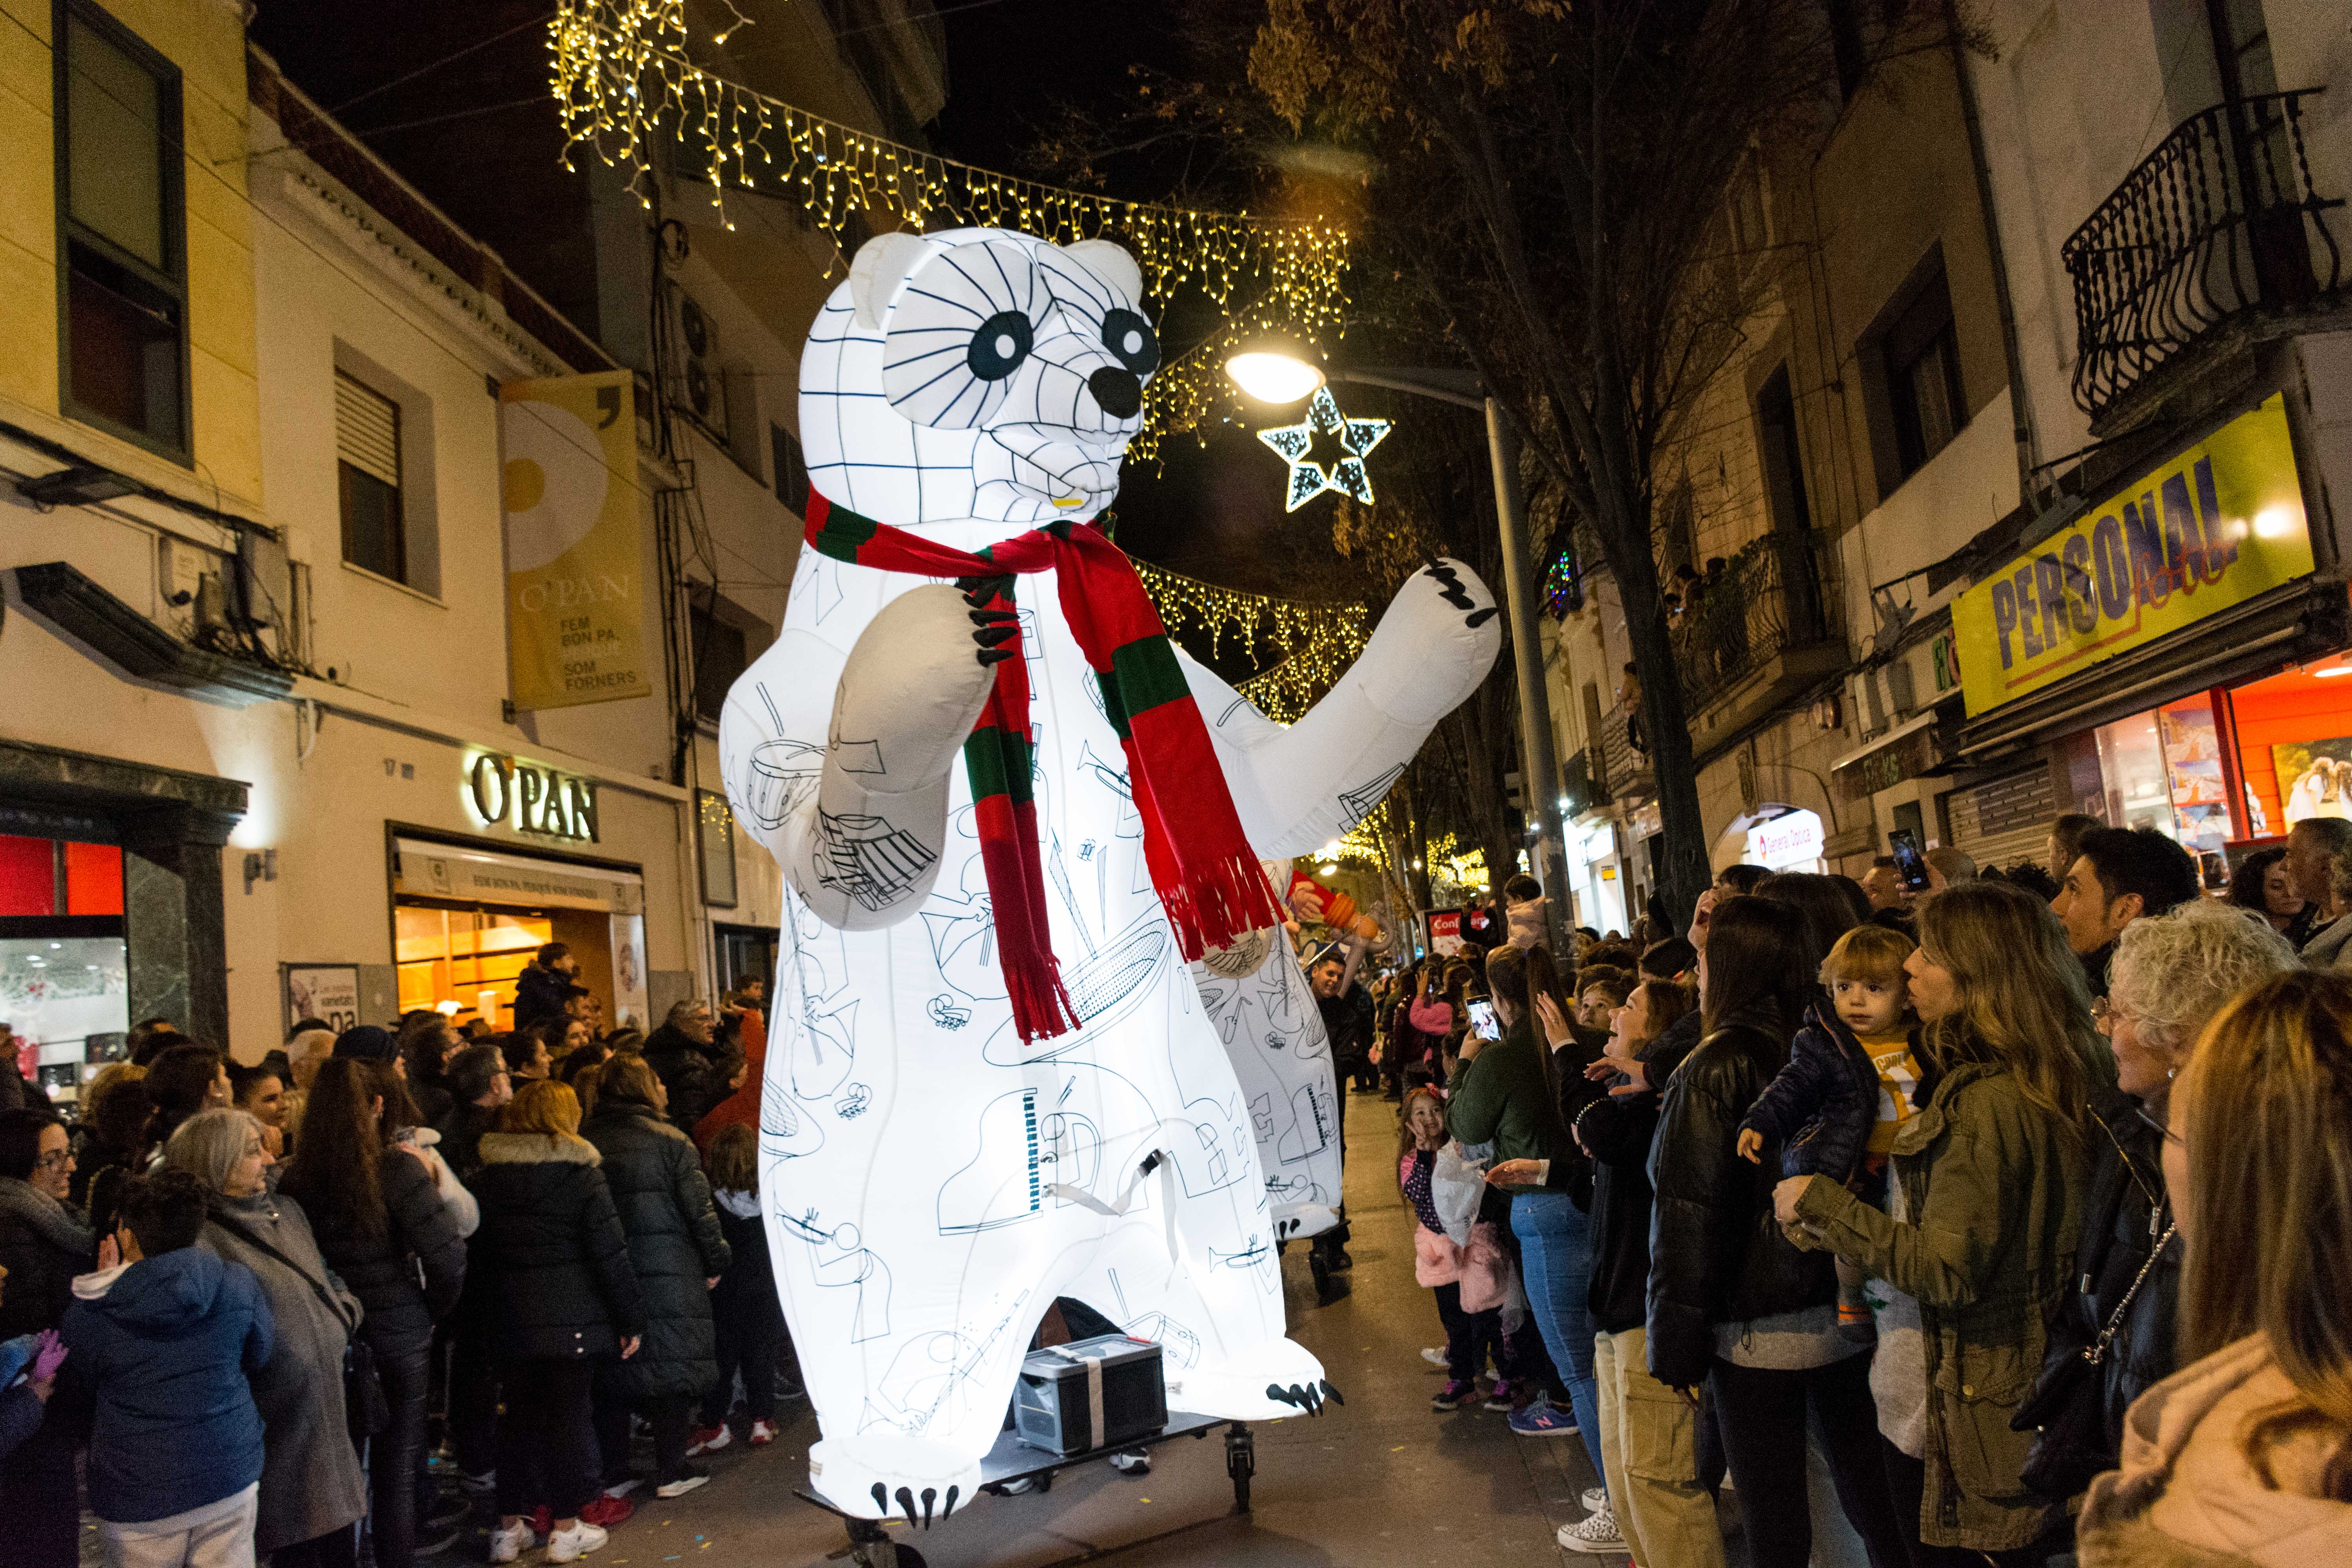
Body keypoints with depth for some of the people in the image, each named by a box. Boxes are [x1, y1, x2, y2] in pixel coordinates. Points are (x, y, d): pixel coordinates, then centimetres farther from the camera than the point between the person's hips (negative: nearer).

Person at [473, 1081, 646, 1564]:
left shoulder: (488, 1176, 4)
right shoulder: (580, 1173, -10)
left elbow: (480, 1250, 10)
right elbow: (610, 1254, -11)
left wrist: (495, 1311, 17)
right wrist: (631, 1319, -4)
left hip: (511, 1319, 4)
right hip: (571, 1319, -4)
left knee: (519, 1417, 14)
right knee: (567, 1415, 5)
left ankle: (509, 1527, 20)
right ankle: (567, 1528, 12)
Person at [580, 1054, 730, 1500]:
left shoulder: (582, 1142, 0)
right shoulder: (671, 1141, -9)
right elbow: (699, 1210, -9)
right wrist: (716, 1262, 3)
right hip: (668, 1274, -4)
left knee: (611, 1373, 13)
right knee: (672, 1365, 6)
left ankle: (611, 1473, 20)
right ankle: (671, 1472, 11)